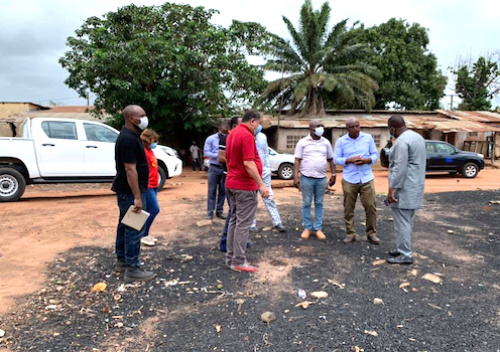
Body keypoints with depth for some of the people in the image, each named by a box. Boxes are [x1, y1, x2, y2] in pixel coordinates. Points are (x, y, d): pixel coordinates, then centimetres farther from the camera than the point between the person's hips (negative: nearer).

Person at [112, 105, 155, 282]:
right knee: (133, 228, -6)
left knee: (125, 225, 17)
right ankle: (132, 269, 1)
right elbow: (130, 169, -25)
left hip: (125, 190, 11)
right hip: (130, 191, -11)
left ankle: (121, 261, 28)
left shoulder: (128, 136, 13)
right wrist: (137, 197, -26)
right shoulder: (129, 139, -20)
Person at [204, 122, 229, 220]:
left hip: (224, 168, 2)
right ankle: (210, 212, 7)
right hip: (214, 168, -2)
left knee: (222, 191, 7)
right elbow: (206, 152, -6)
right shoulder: (211, 139, -1)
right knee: (212, 190, 1)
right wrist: (217, 155, -19)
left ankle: (219, 211, 18)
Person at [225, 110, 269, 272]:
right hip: (245, 186, -10)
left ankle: (231, 257, 21)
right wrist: (261, 184, -22)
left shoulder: (233, 133, 14)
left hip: (232, 183, 10)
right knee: (243, 223, -3)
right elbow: (248, 163, -25)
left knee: (234, 220, 14)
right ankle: (238, 261, 4)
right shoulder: (247, 135, -17)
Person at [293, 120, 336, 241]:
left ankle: (318, 228, 15)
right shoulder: (302, 142, -1)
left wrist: (333, 174, 7)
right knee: (306, 203, 4)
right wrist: (296, 177, -8)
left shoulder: (326, 142, 8)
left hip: (321, 178, 3)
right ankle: (307, 228, 15)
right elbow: (297, 160, -2)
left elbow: (331, 160, 14)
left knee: (319, 204, 7)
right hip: (306, 177, -2)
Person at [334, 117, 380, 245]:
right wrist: (349, 160, -16)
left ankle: (371, 233, 14)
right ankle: (350, 233, 16)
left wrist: (367, 160, -14)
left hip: (367, 178, 1)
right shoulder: (341, 141, 1)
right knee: (348, 208, 4)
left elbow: (375, 154, 7)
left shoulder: (368, 138, 4)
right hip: (349, 179, 0)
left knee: (371, 206, 0)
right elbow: (336, 159, -1)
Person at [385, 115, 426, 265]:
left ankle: (405, 255, 5)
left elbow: (400, 167, -24)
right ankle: (403, 249, 28)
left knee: (402, 222, -2)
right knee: (407, 221, 17)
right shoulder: (417, 136, 14)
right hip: (414, 187, 10)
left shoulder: (401, 141, -18)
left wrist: (392, 188, -22)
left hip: (404, 188, -10)